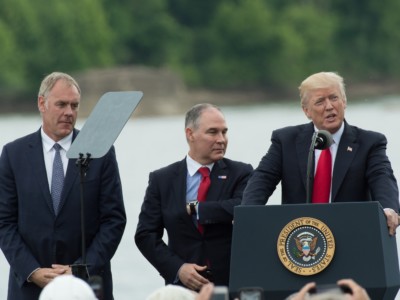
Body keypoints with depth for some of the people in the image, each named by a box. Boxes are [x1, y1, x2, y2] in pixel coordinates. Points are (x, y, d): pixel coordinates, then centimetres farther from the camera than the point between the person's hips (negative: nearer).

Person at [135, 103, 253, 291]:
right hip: (183, 287, 1)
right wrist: (177, 268, -8)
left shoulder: (240, 174, 4)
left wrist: (196, 208, -12)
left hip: (232, 284, -1)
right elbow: (145, 234, 4)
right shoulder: (162, 179, 7)